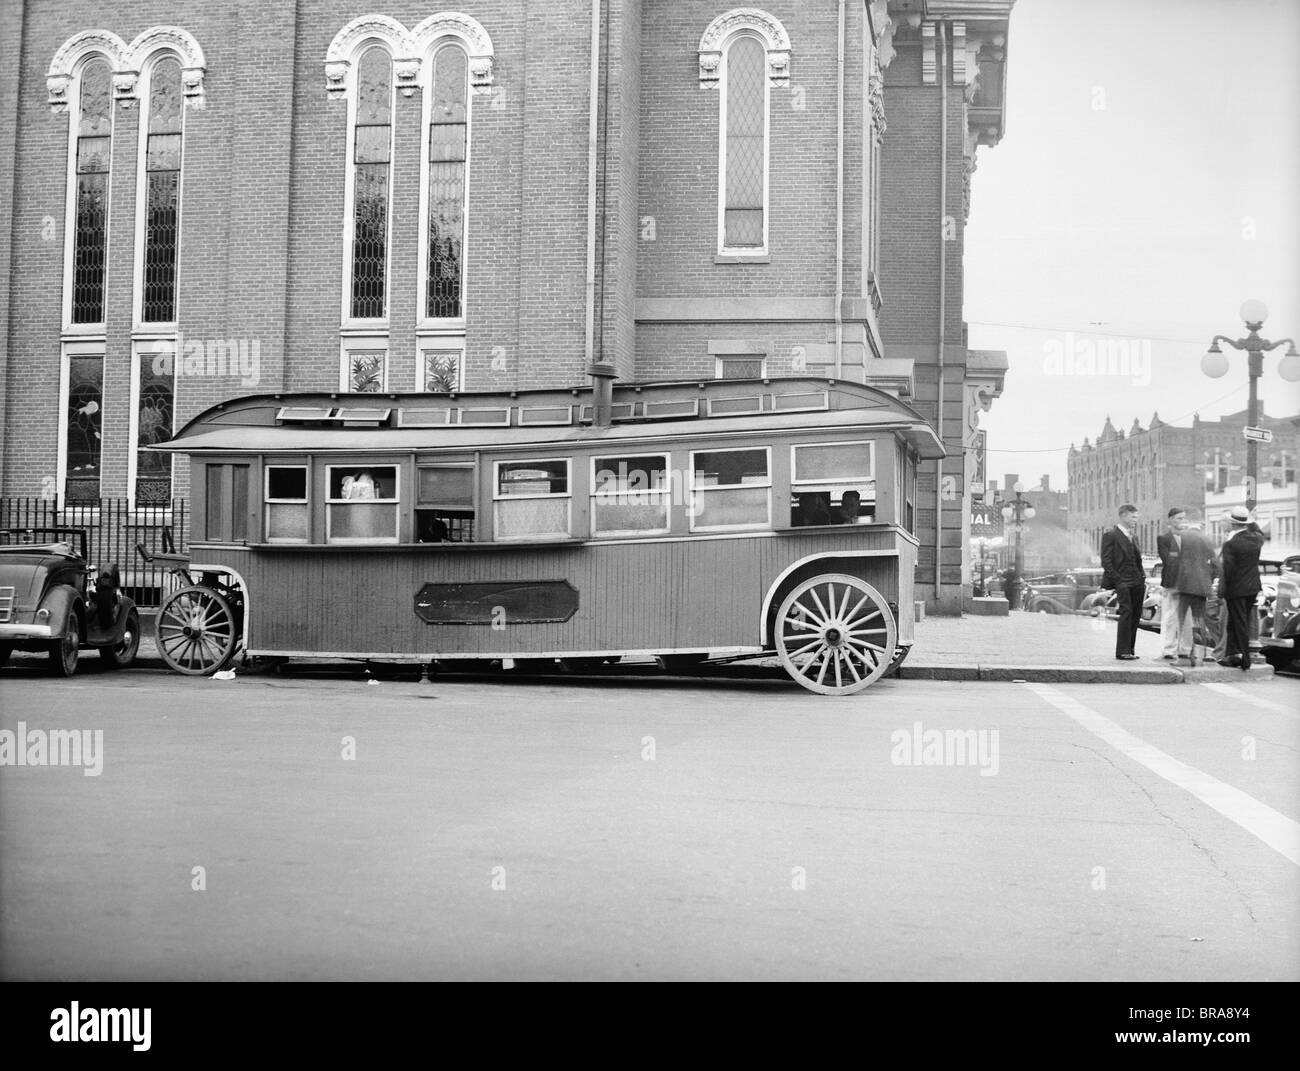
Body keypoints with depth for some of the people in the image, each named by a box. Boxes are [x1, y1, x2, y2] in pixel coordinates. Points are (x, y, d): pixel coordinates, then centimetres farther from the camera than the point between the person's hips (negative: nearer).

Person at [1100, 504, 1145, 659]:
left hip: (1137, 582, 8)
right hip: (1122, 581, -8)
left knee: (1136, 615, 5)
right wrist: (1117, 581, -14)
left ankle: (1129, 650, 12)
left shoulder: (1133, 536, 20)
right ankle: (1122, 651, -10)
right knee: (1126, 612, -13)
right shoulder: (1110, 535, -4)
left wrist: (1143, 578, 11)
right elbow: (1106, 561, -9)